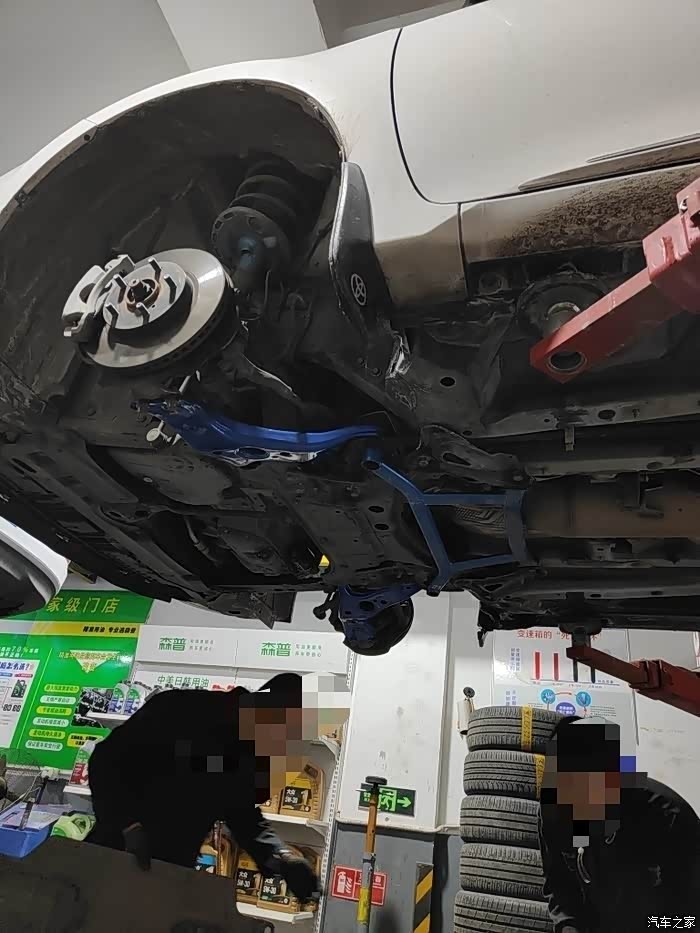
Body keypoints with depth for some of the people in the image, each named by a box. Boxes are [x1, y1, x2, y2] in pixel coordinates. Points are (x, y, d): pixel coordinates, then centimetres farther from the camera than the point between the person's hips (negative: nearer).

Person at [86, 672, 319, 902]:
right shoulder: (181, 709, -19)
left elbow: (243, 814, 5)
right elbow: (106, 760, -15)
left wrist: (281, 858, -11)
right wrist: (130, 827, -25)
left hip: (173, 871, 4)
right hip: (115, 851, -3)